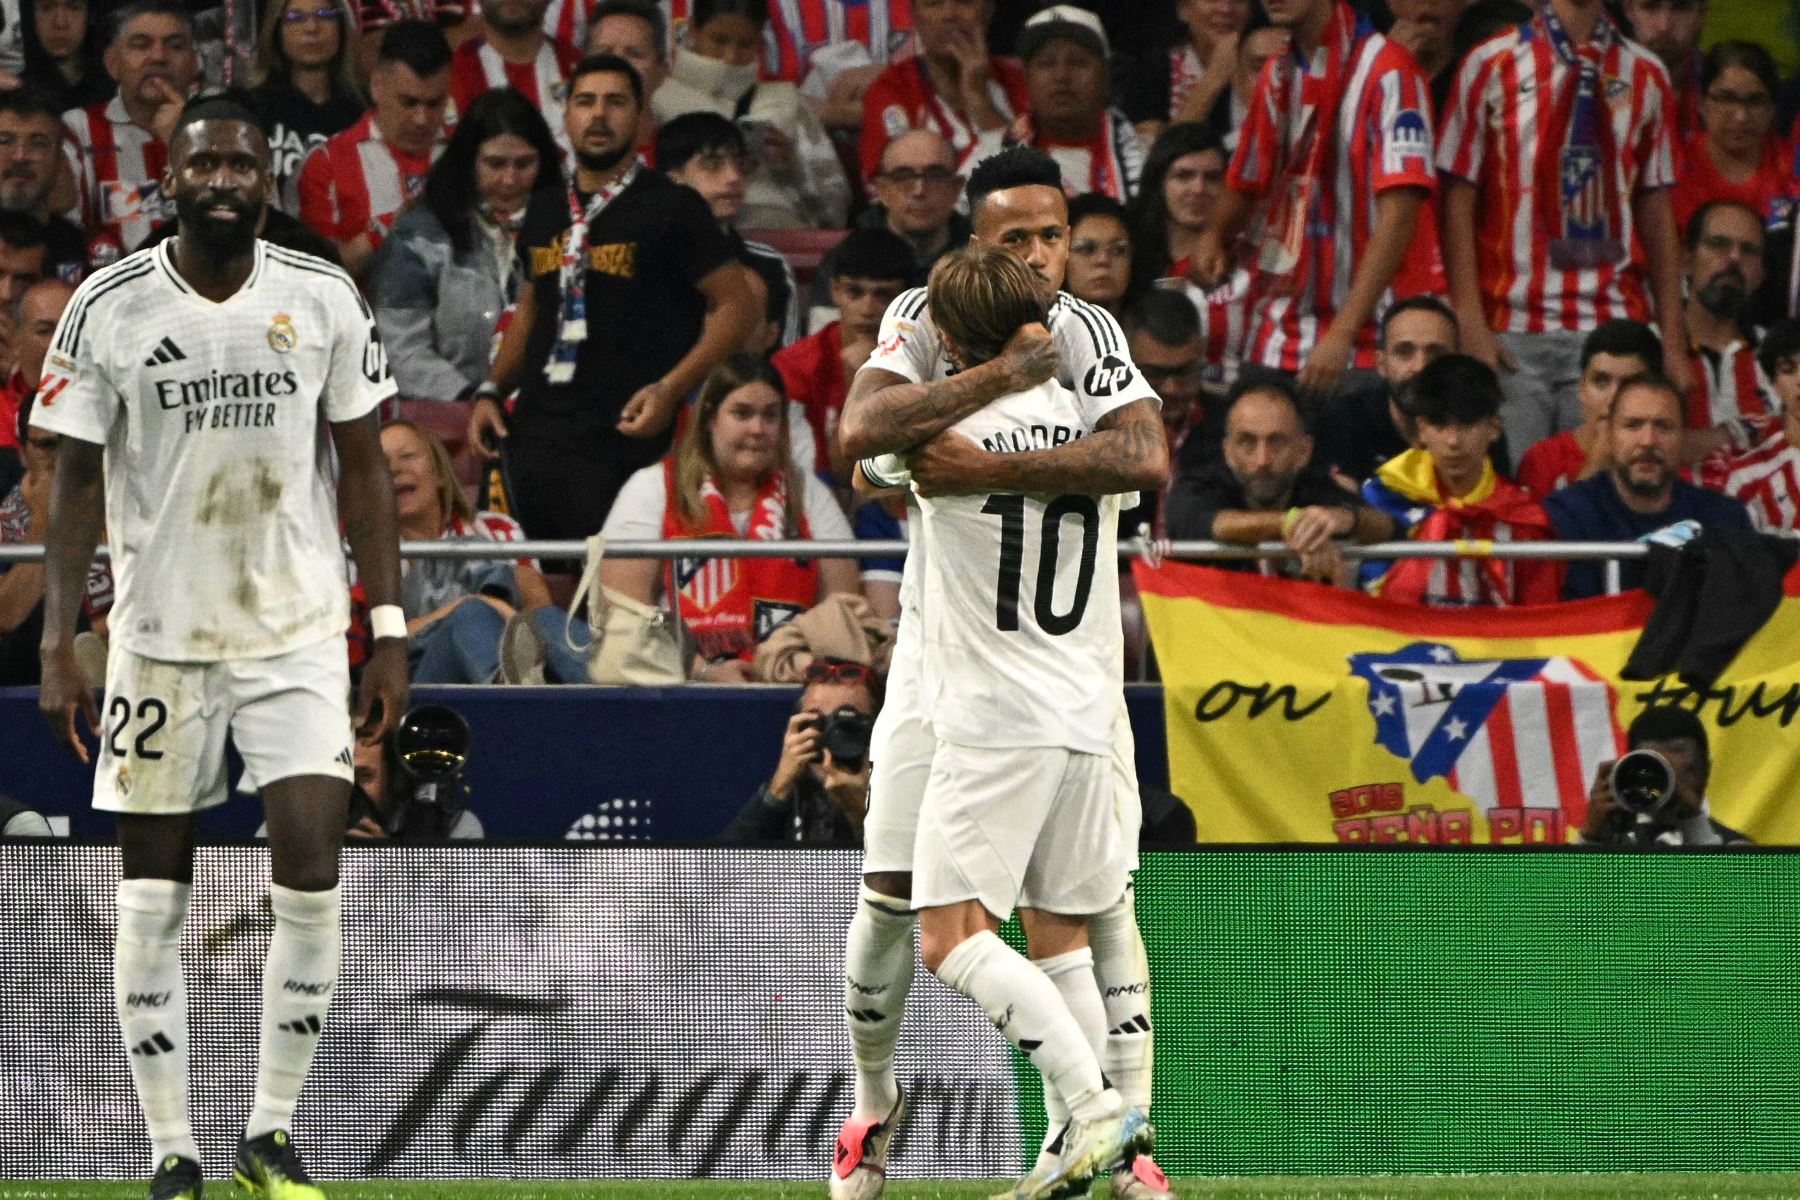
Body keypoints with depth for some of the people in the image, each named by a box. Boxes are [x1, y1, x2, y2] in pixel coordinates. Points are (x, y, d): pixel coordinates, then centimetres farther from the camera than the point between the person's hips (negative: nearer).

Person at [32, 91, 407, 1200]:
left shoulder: (326, 299, 0)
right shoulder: (110, 308, -3)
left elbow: (364, 469, 5)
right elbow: (79, 481, 1)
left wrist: (391, 632, 1)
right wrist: (59, 644, -6)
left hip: (300, 631, 0)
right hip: (160, 636, 0)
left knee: (311, 875, -12)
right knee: (153, 902, 0)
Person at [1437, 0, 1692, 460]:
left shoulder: (1645, 76, 13)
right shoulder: (1493, 65, 4)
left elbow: (1656, 211, 13)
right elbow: (1458, 201, 1)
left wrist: (1673, 341, 7)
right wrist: (1471, 327, -8)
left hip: (1616, 329, 2)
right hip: (1514, 332, -2)